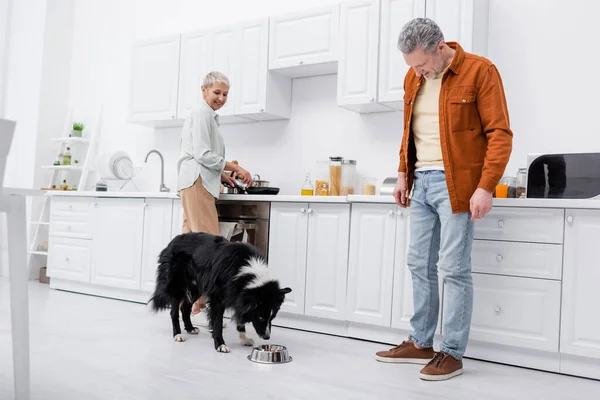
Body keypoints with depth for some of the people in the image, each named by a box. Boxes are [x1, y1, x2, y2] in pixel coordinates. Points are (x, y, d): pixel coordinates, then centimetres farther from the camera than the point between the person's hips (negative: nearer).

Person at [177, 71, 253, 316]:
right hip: (197, 183, -10)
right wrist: (236, 169, -9)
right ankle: (198, 304, -15)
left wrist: (221, 176, 15)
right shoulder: (202, 113, -4)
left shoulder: (209, 115, 27)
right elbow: (202, 154, -14)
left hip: (198, 184, 10)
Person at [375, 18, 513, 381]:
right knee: (420, 265, 10)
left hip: (456, 184, -7)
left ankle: (453, 353, 8)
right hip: (421, 182, 7)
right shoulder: (413, 79, 12)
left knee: (454, 269, -4)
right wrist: (403, 174, 14)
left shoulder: (480, 71, -8)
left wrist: (486, 187, -17)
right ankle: (421, 343, 21)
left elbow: (500, 134, -11)